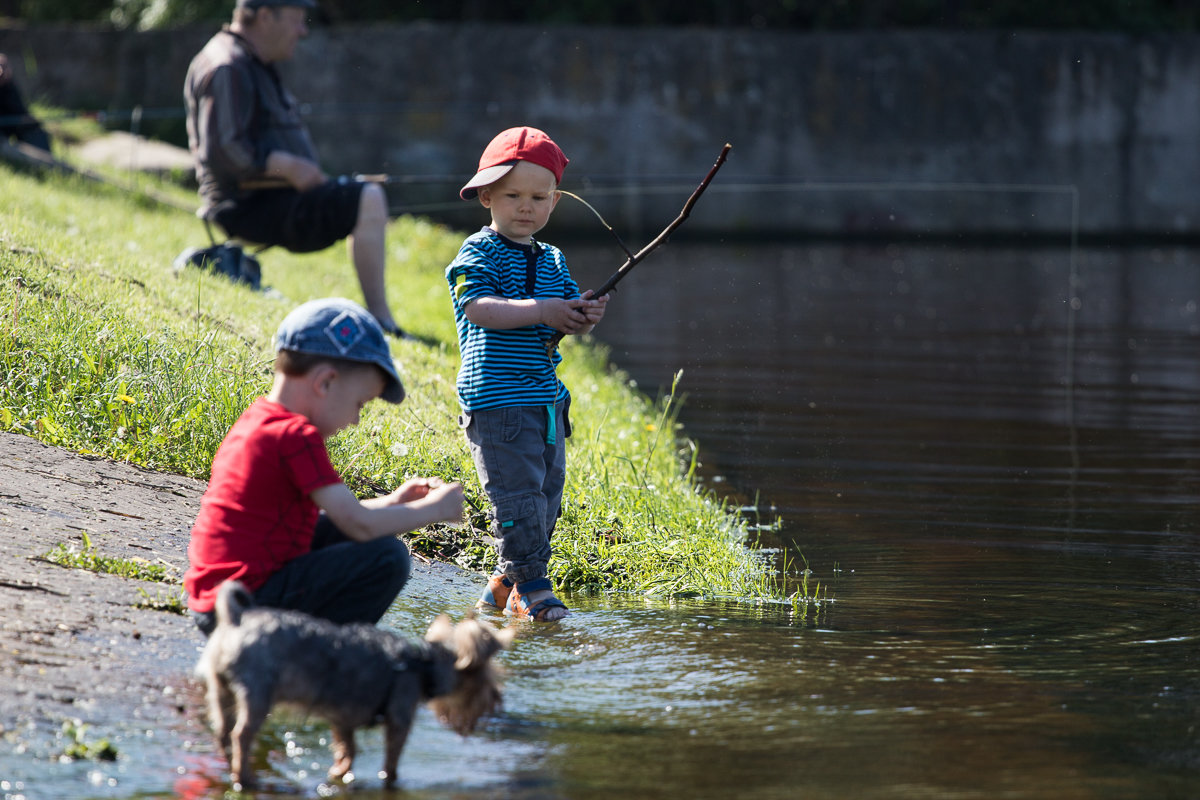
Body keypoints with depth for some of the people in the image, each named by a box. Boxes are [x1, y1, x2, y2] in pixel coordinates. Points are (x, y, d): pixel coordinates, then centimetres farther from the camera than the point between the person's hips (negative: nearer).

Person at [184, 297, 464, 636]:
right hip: (248, 604, -10)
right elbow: (360, 524, -17)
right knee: (387, 557, -11)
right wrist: (432, 509, -3)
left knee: (336, 531, 24)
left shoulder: (254, 423, 16)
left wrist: (391, 503, 17)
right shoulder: (297, 436, -15)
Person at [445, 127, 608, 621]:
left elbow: (571, 319, 12)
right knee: (518, 493, -13)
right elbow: (480, 308, -21)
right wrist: (541, 311, -27)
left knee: (547, 495, 11)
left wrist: (586, 316, -12)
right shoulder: (478, 254, -7)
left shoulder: (551, 260, 15)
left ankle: (504, 584, 22)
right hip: (496, 399, -8)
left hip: (546, 399, 8)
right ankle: (531, 584, -7)